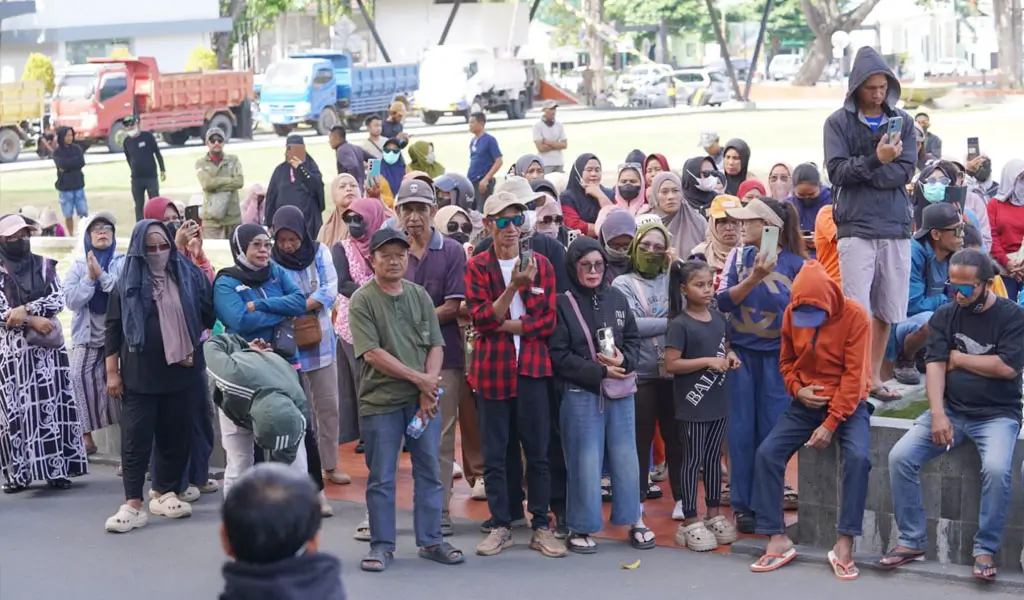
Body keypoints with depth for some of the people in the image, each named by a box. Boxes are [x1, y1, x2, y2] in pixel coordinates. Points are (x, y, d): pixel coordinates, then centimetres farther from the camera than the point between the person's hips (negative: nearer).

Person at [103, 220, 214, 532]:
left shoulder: (189, 275, 4)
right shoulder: (128, 282, 1)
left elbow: (210, 316, 9)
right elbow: (113, 327, 2)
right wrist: (112, 371, -1)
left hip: (181, 372, 2)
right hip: (139, 375, -2)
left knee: (176, 436, 8)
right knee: (136, 439, -4)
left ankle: (165, 493, 22)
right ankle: (133, 504, -4)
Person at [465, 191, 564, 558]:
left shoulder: (541, 264, 6)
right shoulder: (477, 266, 1)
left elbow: (548, 321, 0)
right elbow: (481, 318, -11)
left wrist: (504, 325, -9)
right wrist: (514, 286, -23)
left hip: (532, 366, 1)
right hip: (491, 369, -1)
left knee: (537, 452, 4)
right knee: (495, 454, 5)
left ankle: (542, 528, 11)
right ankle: (500, 526, 15)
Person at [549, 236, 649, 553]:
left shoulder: (617, 298, 7)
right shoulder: (562, 304, -7)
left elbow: (634, 339, 12)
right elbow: (559, 355, -10)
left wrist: (624, 360, -10)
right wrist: (600, 371, -13)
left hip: (621, 390, 4)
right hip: (581, 393, -4)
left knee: (625, 455, 10)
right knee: (585, 460, 1)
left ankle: (635, 520, 22)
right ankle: (581, 528, 13)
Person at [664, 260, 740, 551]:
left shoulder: (718, 318, 8)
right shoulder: (679, 324, -13)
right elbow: (671, 364, -18)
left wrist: (730, 357, 0)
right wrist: (708, 361, -22)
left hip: (718, 402, 6)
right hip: (692, 404, -6)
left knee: (713, 458, 15)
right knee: (693, 460, 1)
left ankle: (714, 514, 27)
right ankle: (689, 521, 8)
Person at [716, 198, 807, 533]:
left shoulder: (796, 263, -5)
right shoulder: (740, 257, 3)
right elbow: (724, 301, -7)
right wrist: (753, 278, -20)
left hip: (777, 357, -2)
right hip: (741, 353, 2)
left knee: (772, 433, 3)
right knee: (742, 431, 4)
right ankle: (743, 505, 13)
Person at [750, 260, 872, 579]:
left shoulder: (854, 315, -16)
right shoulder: (792, 313, -3)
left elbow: (854, 375, -18)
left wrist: (830, 424, -22)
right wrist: (797, 389, -10)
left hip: (847, 405, -4)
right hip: (806, 403, 4)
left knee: (858, 457, -31)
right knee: (767, 452, -16)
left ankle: (845, 544, -23)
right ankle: (777, 538, -9)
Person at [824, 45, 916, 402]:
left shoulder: (902, 121, 10)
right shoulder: (839, 122, 3)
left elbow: (905, 172, -1)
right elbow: (837, 172, -7)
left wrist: (859, 172, -9)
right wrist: (876, 160, -19)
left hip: (896, 227, 3)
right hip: (856, 227, -3)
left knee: (886, 311, 7)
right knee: (857, 311, -6)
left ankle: (873, 377, 17)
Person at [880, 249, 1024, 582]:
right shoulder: (944, 315, 5)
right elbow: (934, 366, -4)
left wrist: (958, 359, -6)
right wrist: (938, 414, -18)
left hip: (997, 414, -3)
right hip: (950, 409, 4)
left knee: (997, 469, -32)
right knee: (900, 457, -17)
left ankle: (985, 550, -14)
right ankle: (912, 542, -6)